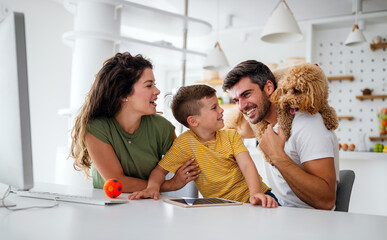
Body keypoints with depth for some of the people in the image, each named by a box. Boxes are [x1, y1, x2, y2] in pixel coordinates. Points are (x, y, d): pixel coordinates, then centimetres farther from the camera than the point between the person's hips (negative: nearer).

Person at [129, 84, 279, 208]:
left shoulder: (231, 136, 2)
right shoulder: (185, 142, -4)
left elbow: (247, 165, -11)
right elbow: (161, 169, 3)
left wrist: (255, 193, -30)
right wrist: (153, 187, -20)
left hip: (252, 198, 0)